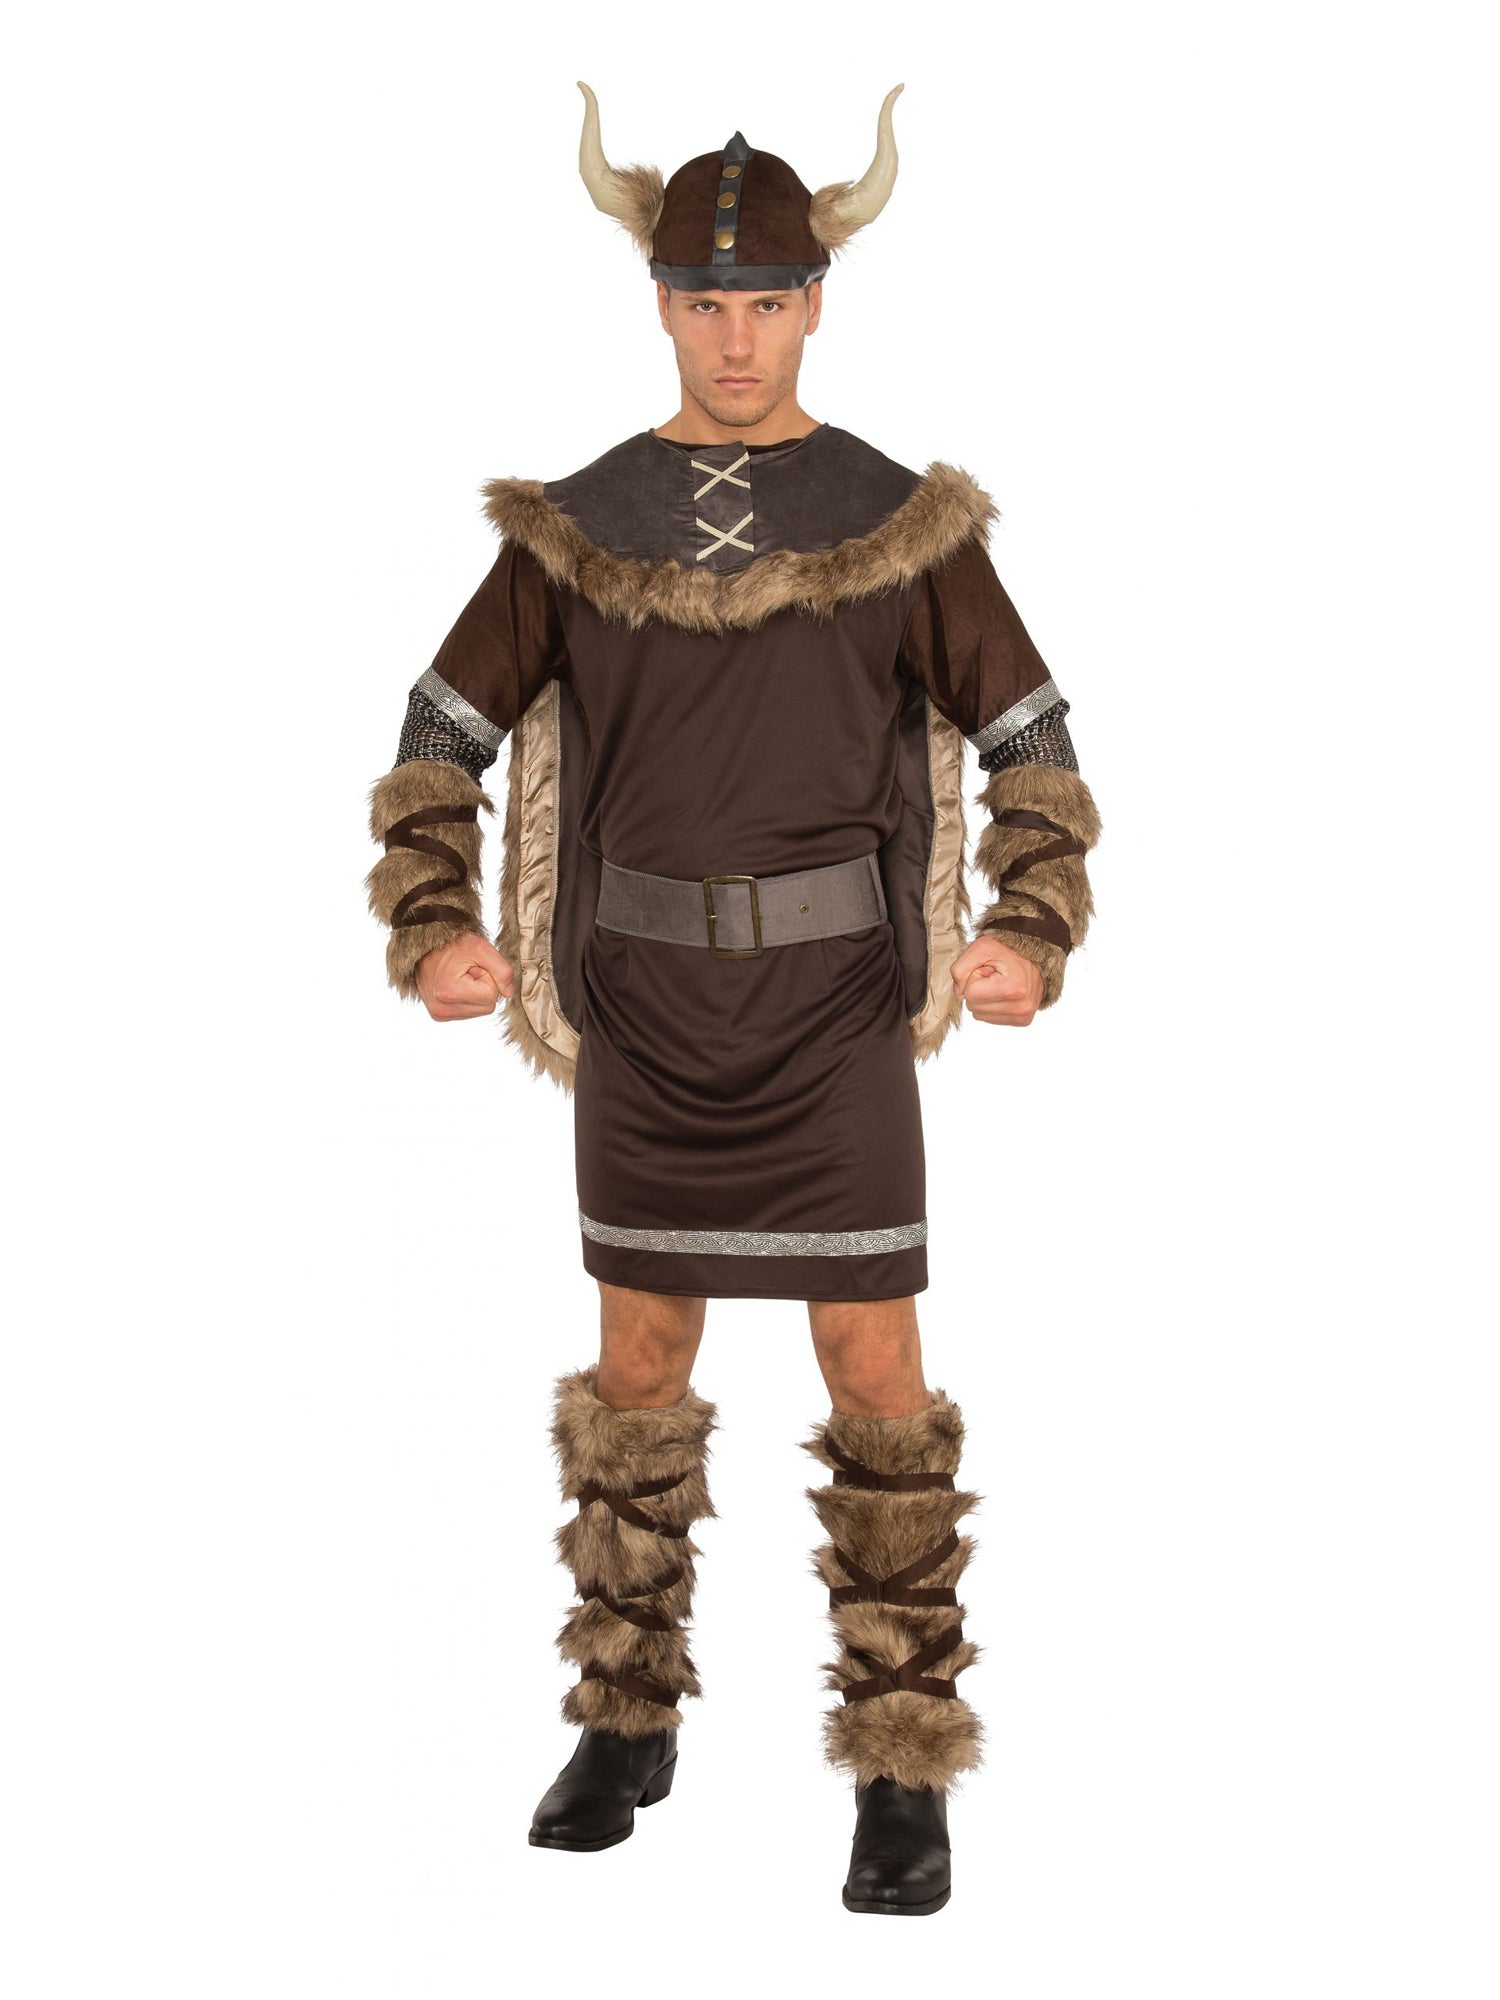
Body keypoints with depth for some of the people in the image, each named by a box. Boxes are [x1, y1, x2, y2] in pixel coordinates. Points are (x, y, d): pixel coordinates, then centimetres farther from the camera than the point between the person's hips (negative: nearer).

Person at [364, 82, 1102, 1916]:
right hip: (648, 1006, 2)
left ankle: (905, 1776, 8)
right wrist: (435, 935, -13)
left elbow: (1032, 744, 1)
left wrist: (1028, 940, -16)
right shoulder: (573, 525, 2)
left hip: (838, 1006, -2)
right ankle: (627, 1729, 26)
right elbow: (442, 739, 4)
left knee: (876, 1377, -3)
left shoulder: (905, 522, -2)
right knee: (637, 1368, 9)